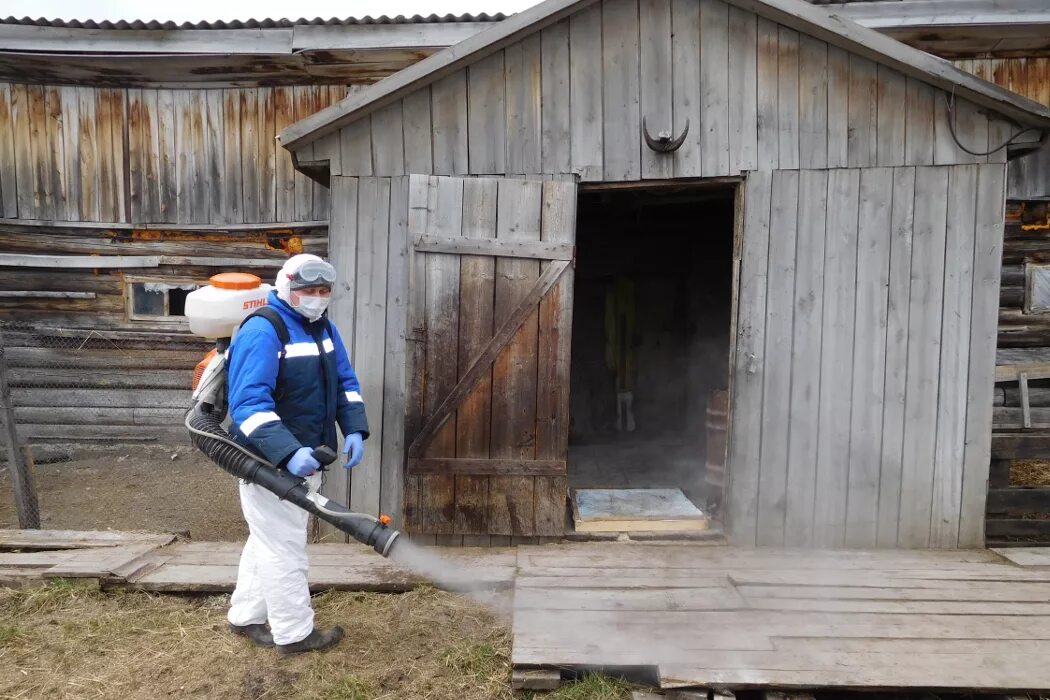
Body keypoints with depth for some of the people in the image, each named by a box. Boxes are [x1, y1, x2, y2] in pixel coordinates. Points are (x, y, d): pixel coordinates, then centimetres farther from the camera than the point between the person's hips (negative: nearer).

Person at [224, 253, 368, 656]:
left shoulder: (323, 328, 7)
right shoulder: (262, 331, -20)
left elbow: (345, 382, 11)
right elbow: (248, 403, -28)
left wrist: (354, 430, -4)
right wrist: (288, 453, -38)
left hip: (304, 457, 9)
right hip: (270, 462, -9)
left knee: (269, 540, 21)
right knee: (284, 546, 3)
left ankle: (245, 616, 38)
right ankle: (294, 633, 19)